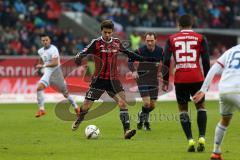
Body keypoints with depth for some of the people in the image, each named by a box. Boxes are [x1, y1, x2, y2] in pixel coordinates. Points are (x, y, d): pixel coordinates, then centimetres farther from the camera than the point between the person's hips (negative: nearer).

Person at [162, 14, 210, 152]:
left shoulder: (172, 39, 7)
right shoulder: (200, 38, 5)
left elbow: (166, 61, 1)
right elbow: (206, 60, 1)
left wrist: (165, 80, 7)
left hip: (180, 79, 0)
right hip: (197, 78, 0)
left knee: (183, 109, 12)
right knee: (201, 106, 15)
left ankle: (190, 140, -1)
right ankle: (202, 138, 0)